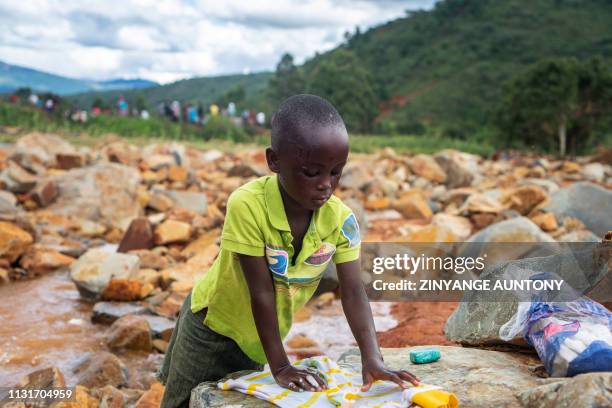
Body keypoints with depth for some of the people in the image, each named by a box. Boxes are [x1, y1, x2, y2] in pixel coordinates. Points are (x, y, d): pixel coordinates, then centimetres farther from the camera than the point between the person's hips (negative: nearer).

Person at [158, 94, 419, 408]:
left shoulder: (341, 220, -21)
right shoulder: (247, 205, -34)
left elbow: (352, 292, -20)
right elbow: (262, 292, -30)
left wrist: (372, 359, -32)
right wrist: (280, 367, -25)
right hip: (211, 324, -4)